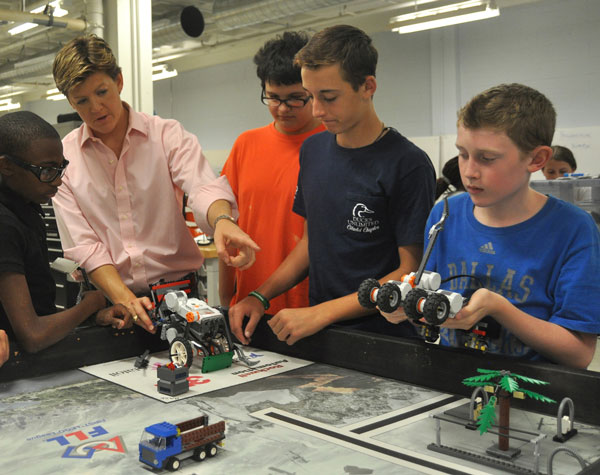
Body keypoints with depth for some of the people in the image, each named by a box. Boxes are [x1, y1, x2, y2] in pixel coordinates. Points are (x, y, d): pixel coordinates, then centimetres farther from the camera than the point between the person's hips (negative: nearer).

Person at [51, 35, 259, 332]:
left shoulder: (167, 135, 4)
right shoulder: (62, 158, 6)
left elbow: (203, 187, -13)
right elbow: (83, 245, -1)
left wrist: (222, 221, -37)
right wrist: (125, 300, -17)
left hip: (178, 287, -1)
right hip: (109, 296, 1)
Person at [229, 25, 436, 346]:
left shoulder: (408, 165, -10)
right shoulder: (313, 150, 11)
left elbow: (411, 271, -10)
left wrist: (321, 314, -15)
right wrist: (261, 296, 8)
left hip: (381, 341, -5)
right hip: (317, 335, 5)